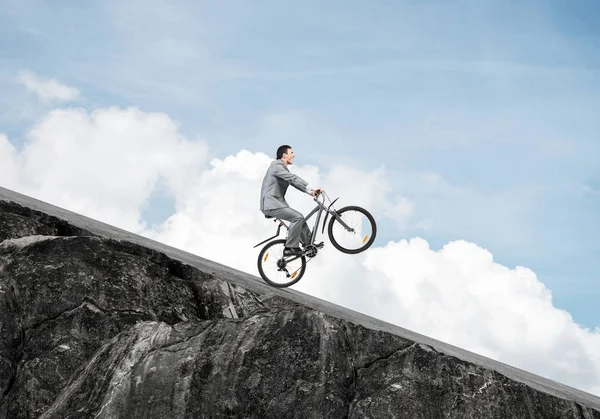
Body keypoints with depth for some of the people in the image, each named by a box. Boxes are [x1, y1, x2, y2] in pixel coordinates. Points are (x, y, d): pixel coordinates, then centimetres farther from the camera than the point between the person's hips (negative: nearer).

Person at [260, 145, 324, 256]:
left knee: (300, 219, 13)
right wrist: (310, 188, -30)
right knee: (298, 217, -20)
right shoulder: (277, 165, -12)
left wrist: (310, 191, 4)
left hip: (276, 202, 10)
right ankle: (290, 248, -18)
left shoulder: (282, 167, 20)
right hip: (271, 204, -10)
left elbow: (294, 181, 16)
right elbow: (293, 178, -24)